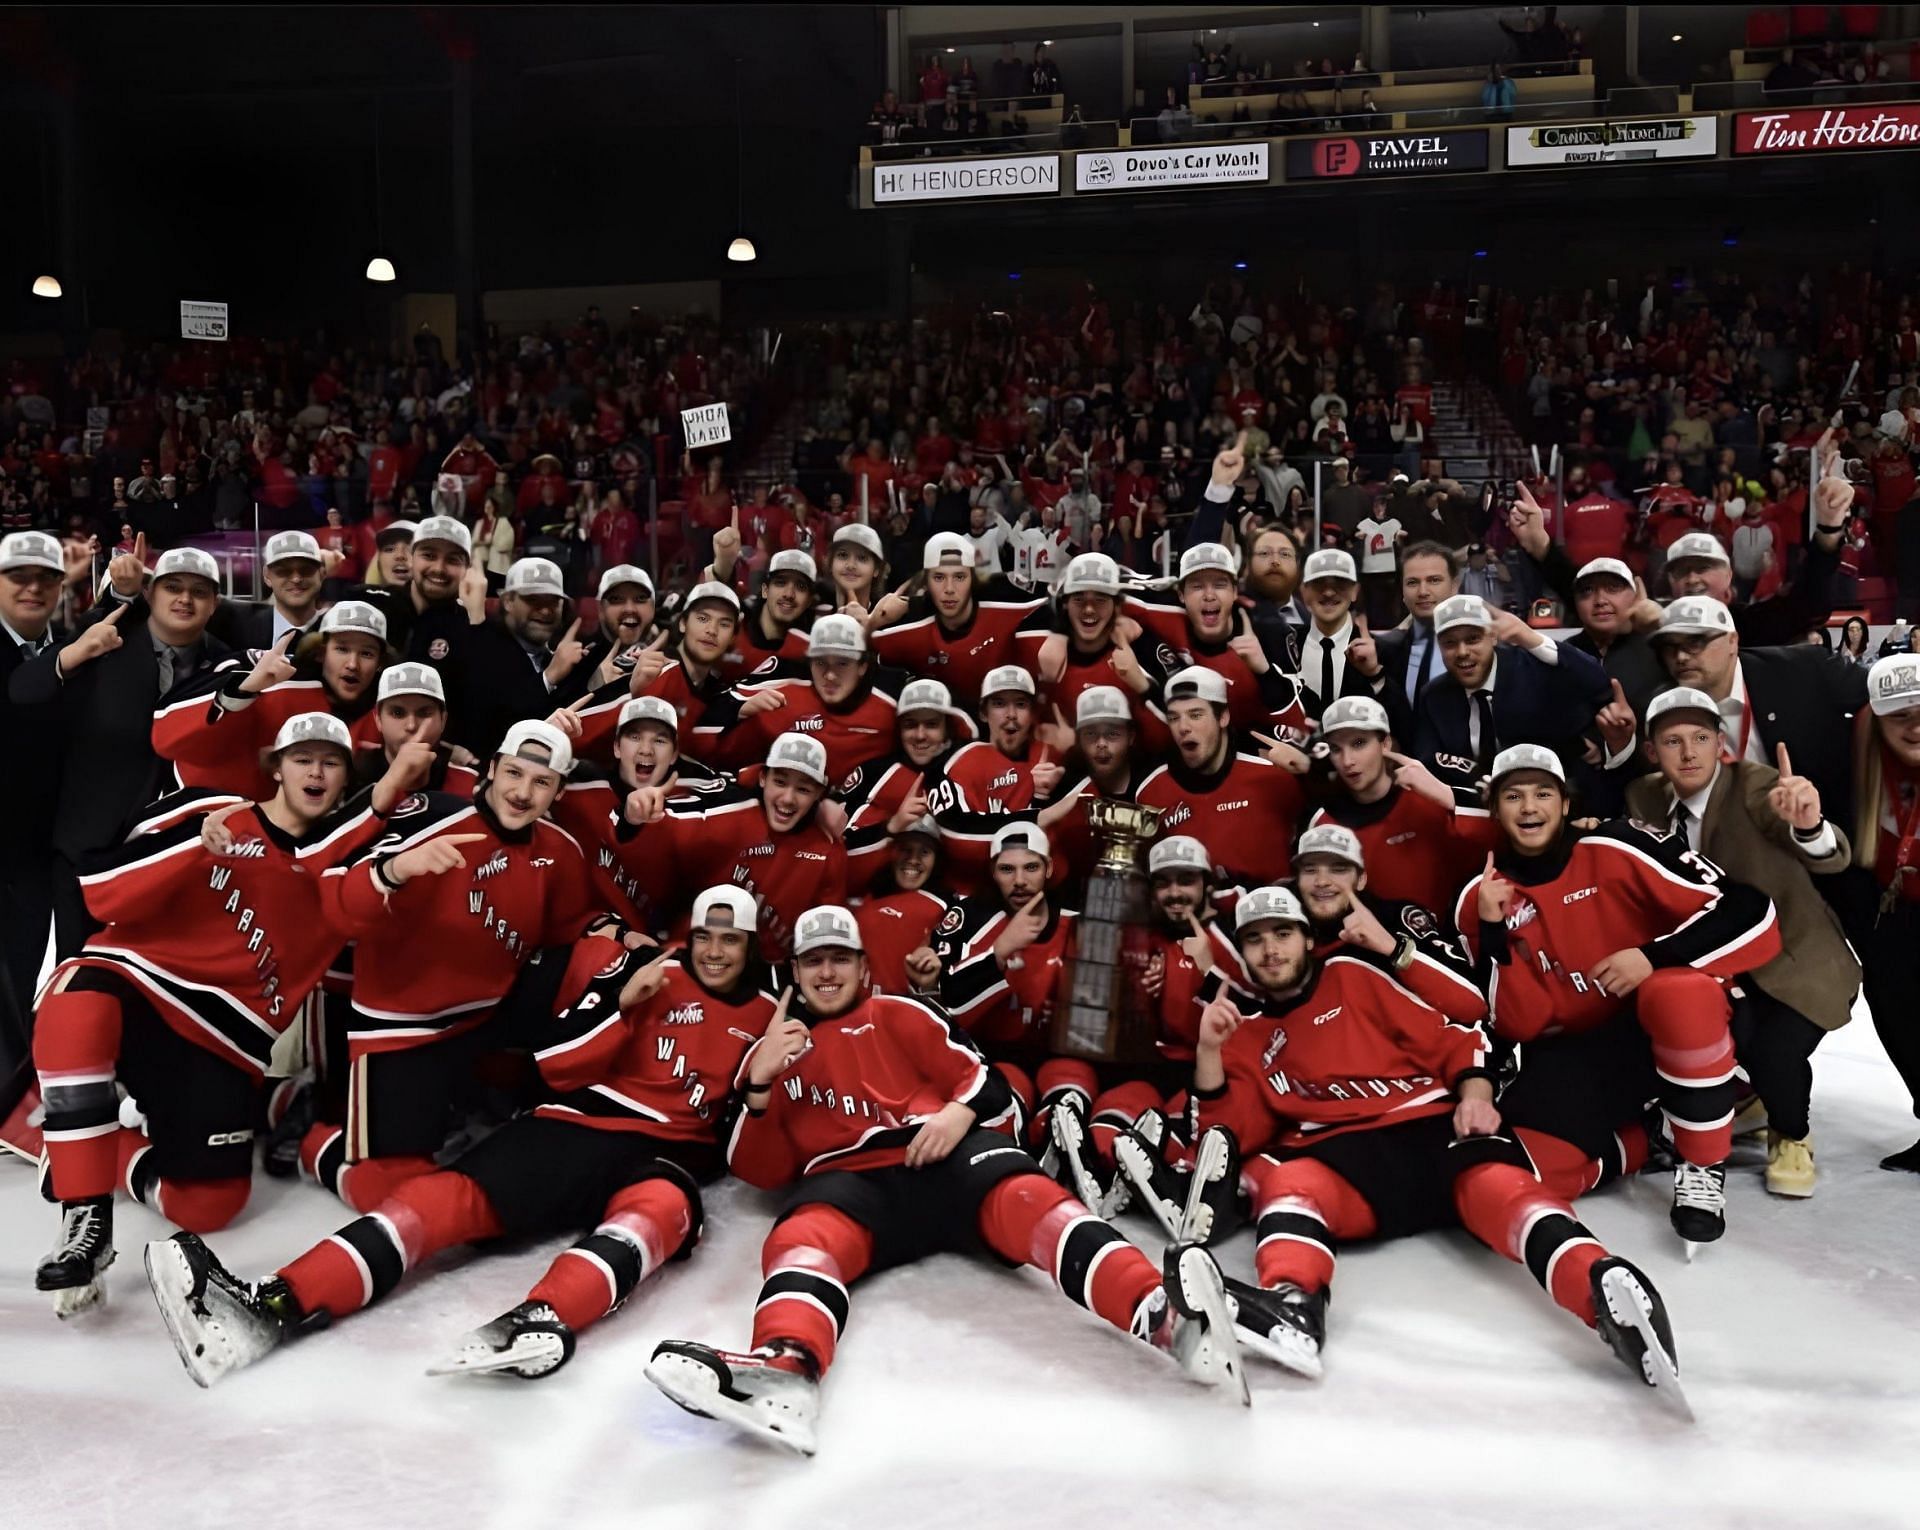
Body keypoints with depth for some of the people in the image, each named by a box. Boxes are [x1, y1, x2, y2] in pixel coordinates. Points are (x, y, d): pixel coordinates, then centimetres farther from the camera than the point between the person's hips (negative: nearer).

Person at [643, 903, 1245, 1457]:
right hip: (848, 1180, 0)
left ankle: (1163, 1311, -56)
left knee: (1024, 1198, -32)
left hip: (943, 1158, 0)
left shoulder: (901, 1016, 22)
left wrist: (959, 1113, -9)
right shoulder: (772, 1050, 24)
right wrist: (760, 1081, -1)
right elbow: (760, 1171, 15)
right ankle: (784, 1372, -67)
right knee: (803, 1236, -35)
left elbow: (988, 1084, 16)